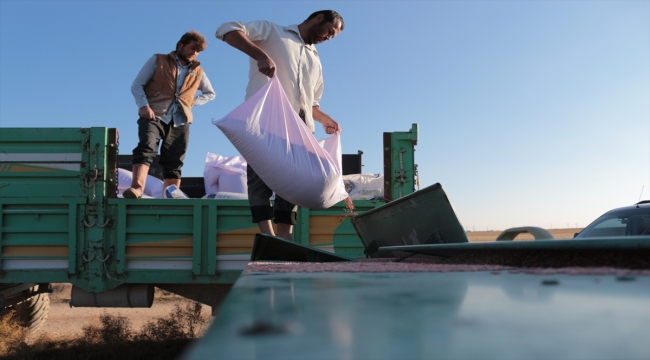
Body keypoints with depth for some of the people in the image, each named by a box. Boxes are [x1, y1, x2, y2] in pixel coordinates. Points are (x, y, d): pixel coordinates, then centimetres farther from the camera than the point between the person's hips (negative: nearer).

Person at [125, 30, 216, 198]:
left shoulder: (198, 72, 17)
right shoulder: (158, 60, 9)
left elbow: (210, 94, 28)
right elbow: (137, 85, 4)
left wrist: (192, 101, 9)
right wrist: (144, 106, -14)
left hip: (180, 122, 4)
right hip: (154, 117, -3)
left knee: (174, 163, 0)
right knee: (146, 148, -26)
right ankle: (137, 187, -37)